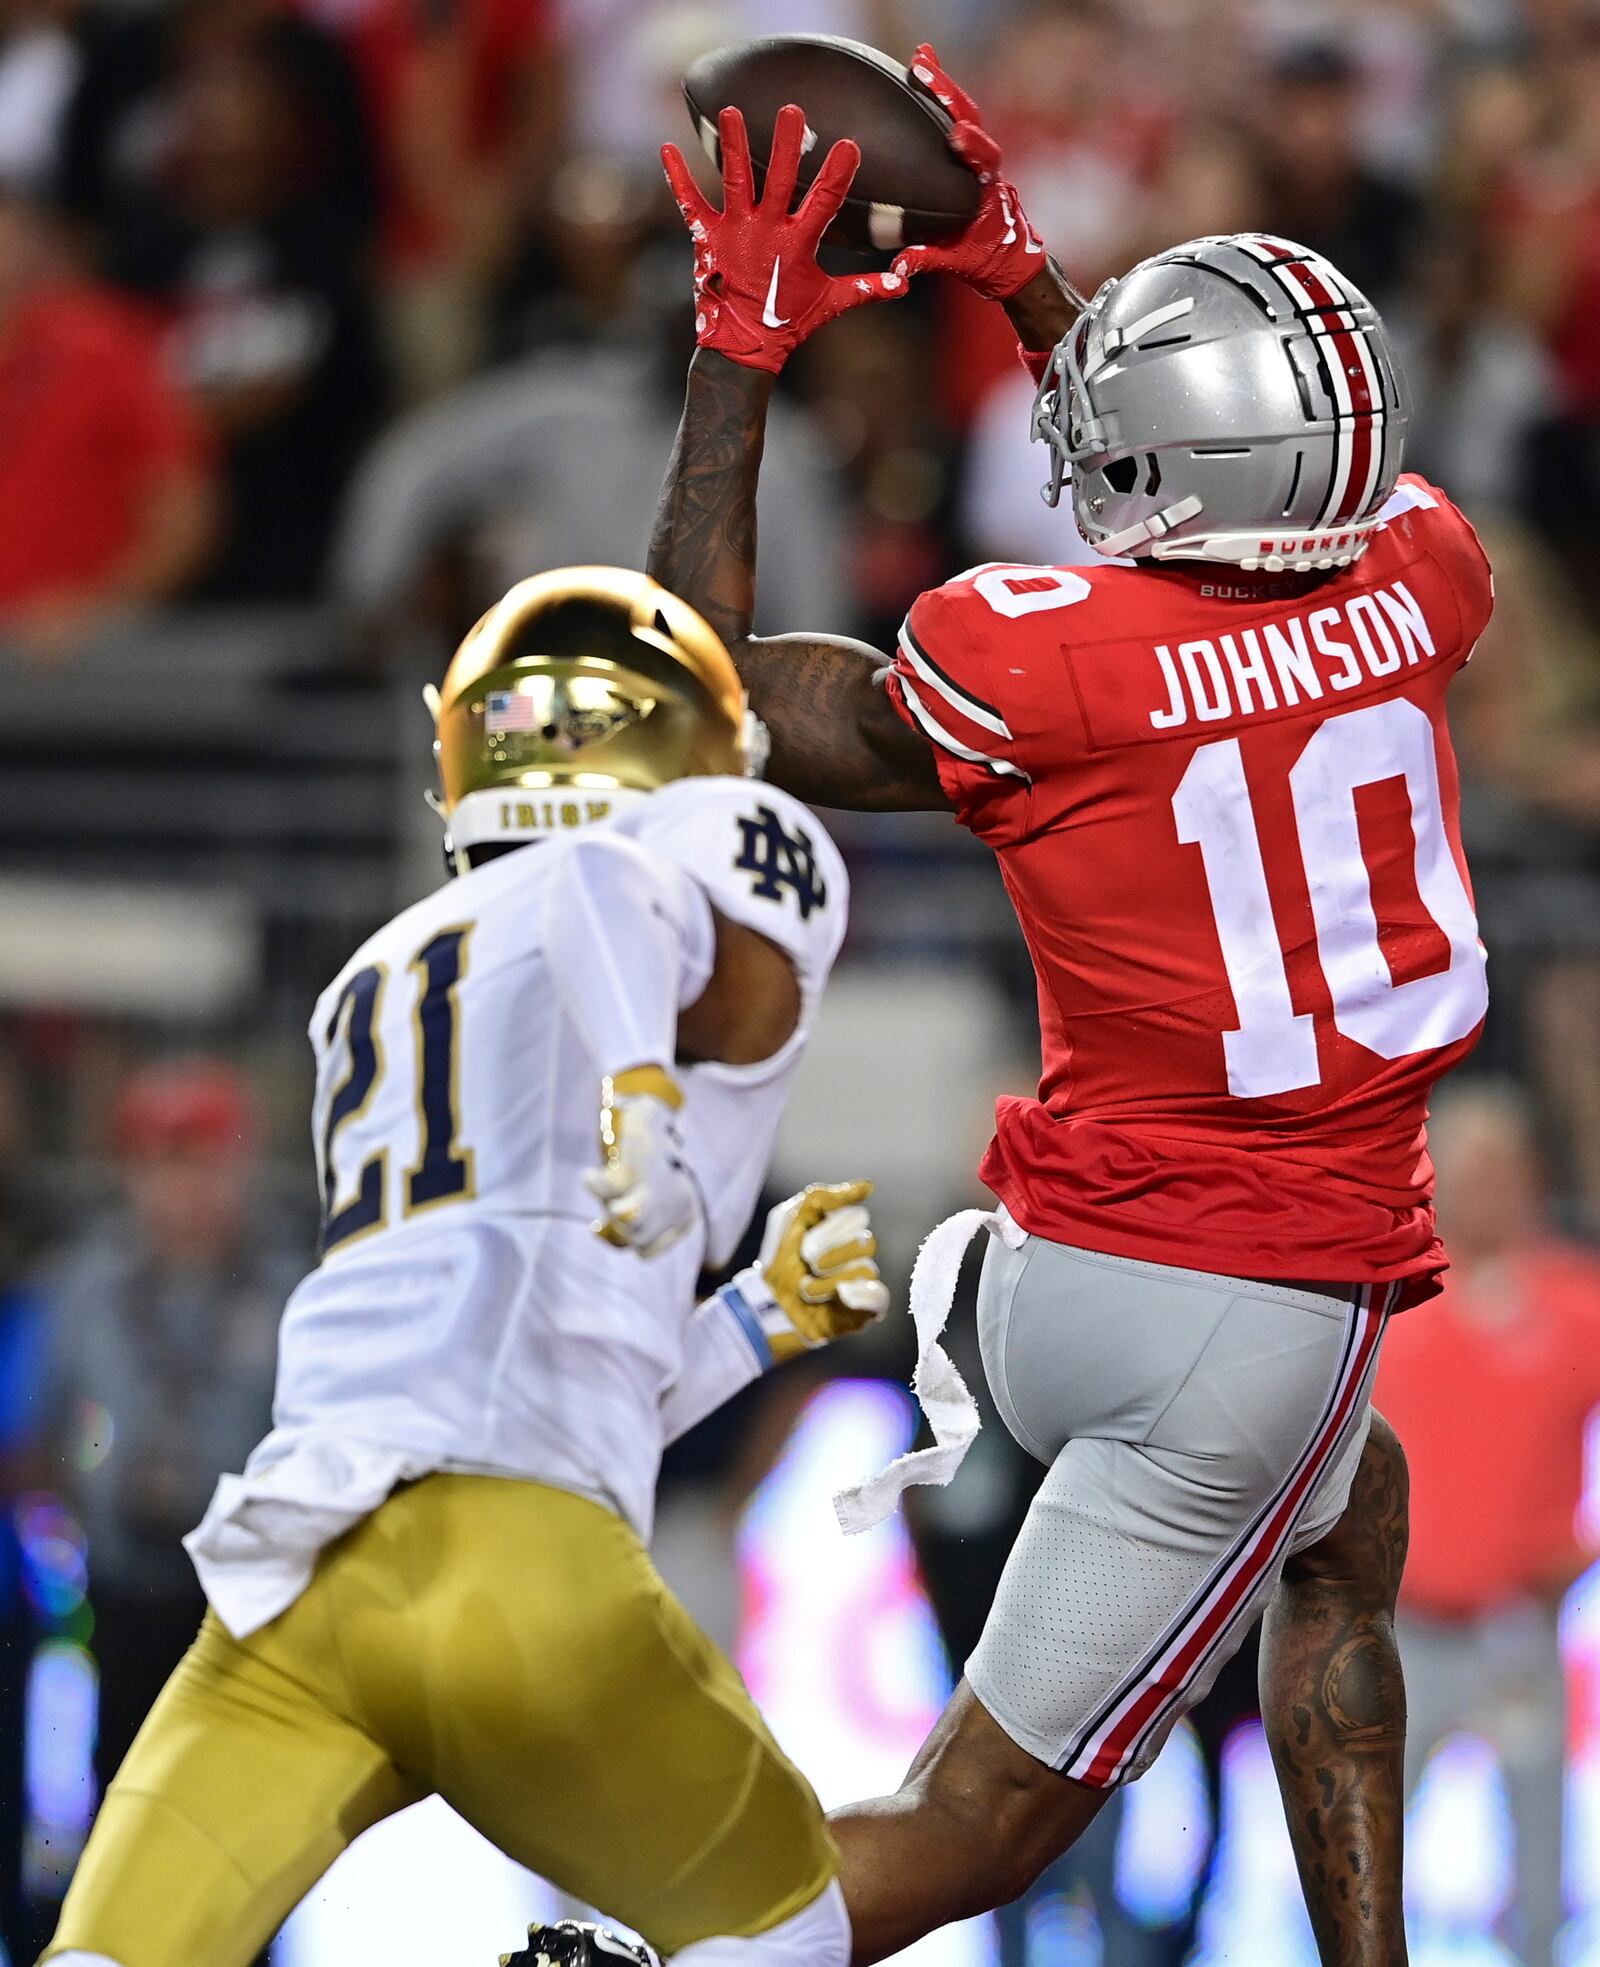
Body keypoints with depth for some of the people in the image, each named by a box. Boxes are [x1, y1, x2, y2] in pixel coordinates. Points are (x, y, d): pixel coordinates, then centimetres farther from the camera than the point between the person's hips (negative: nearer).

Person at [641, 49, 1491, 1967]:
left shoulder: (1026, 666, -12)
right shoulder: (1419, 586, -4)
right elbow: (1233, 525, 20)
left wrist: (738, 361, 7)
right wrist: (1029, 287, 23)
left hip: (1057, 1290, 1)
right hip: (1258, 1318, -1)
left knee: (1349, 1520, 33)